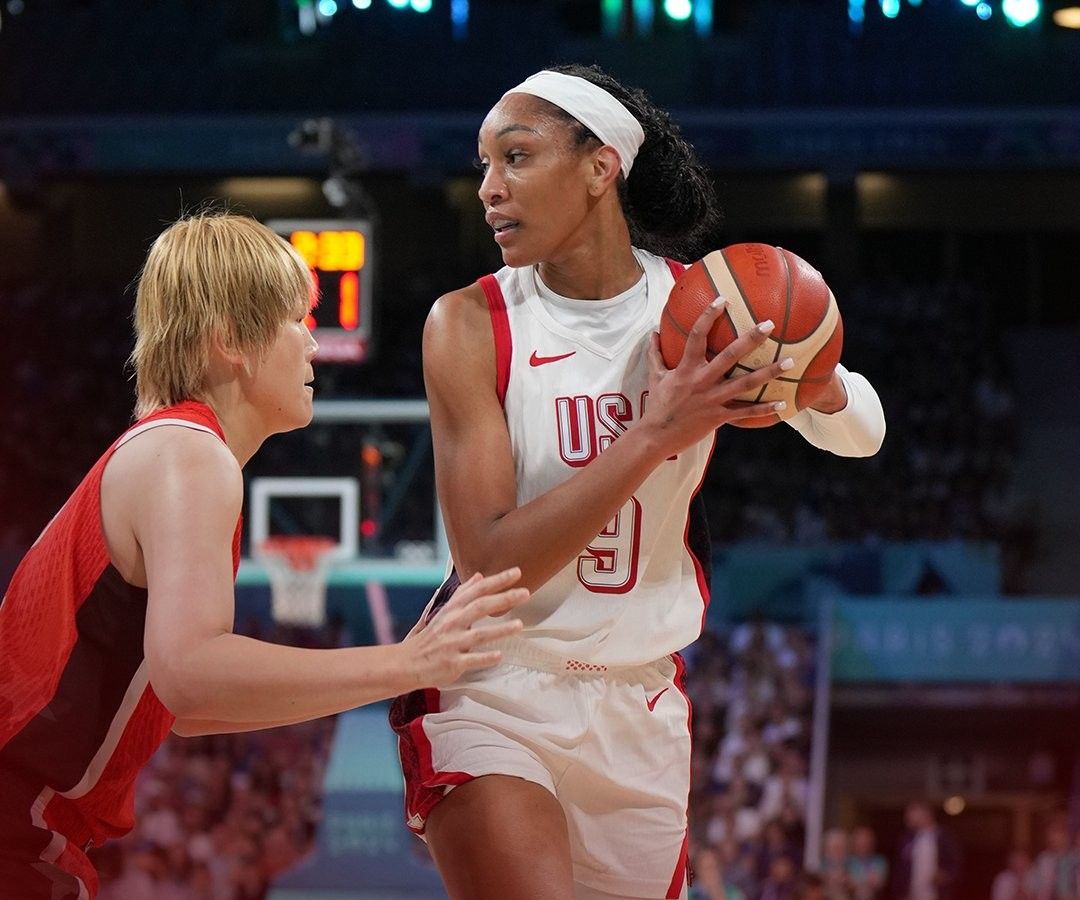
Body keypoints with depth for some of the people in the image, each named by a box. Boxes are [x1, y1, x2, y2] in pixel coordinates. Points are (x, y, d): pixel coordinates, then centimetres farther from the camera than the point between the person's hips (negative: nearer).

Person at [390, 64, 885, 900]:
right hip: (493, 695, -4)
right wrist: (658, 434, -29)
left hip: (641, 703, 4)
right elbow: (487, 563, -21)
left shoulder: (698, 305, -4)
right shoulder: (471, 325, -13)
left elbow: (862, 434, 8)